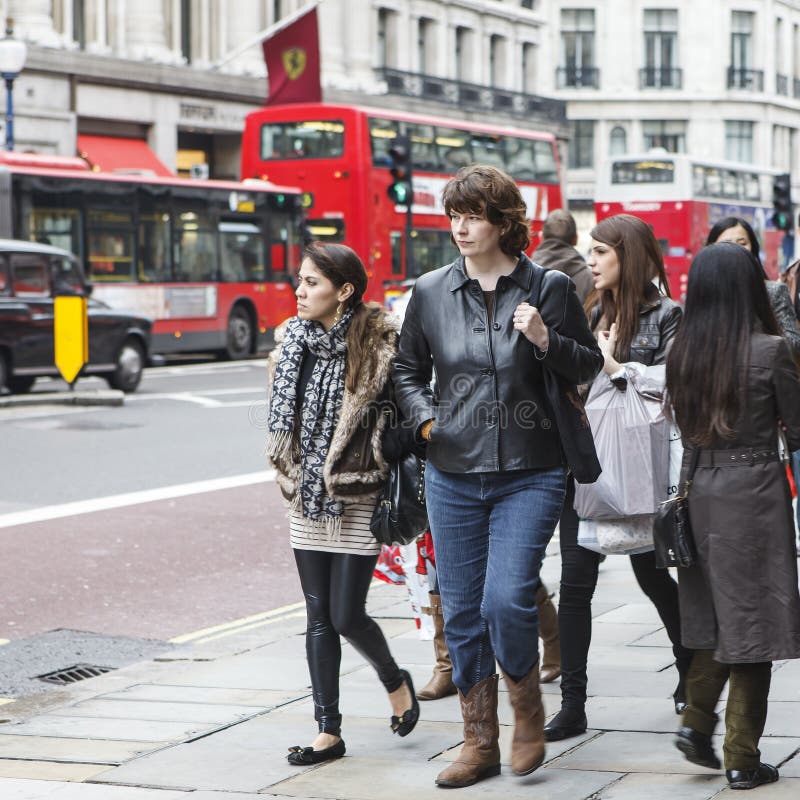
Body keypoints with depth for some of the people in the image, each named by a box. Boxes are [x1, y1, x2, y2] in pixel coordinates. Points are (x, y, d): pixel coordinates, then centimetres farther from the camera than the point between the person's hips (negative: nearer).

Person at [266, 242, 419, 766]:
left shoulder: (379, 344, -11)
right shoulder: (293, 343, 7)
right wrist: (291, 474, 14)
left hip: (358, 500, -6)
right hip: (310, 499, 6)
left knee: (347, 616, -4)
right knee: (319, 618, 6)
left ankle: (394, 680, 27)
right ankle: (329, 732, 12)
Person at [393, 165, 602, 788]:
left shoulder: (549, 287, -1)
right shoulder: (431, 291, 5)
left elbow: (590, 367, 6)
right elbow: (407, 369, 18)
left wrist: (546, 341, -12)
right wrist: (424, 417, 0)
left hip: (529, 475, -3)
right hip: (453, 475, 3)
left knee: (506, 599, -16)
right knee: (462, 612, 6)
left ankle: (529, 713, 11)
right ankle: (480, 744, 18)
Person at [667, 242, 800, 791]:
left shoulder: (682, 352, 1)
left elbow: (684, 425, 10)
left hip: (700, 492, 5)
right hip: (755, 492, -4)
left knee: (715, 616, 19)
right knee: (752, 619, 3)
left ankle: (697, 723, 10)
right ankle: (742, 758, 6)